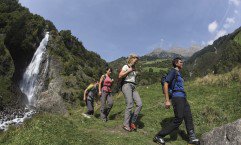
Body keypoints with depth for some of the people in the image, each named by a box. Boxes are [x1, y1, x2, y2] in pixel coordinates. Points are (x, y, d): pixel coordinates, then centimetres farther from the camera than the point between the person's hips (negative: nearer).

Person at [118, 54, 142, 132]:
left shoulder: (134, 68, 24)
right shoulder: (126, 66, 3)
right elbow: (120, 76, -9)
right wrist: (129, 70, -9)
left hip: (133, 87, 7)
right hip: (126, 85, -7)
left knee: (139, 104, -11)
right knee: (130, 105, -17)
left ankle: (132, 121, -2)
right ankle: (126, 124, -8)